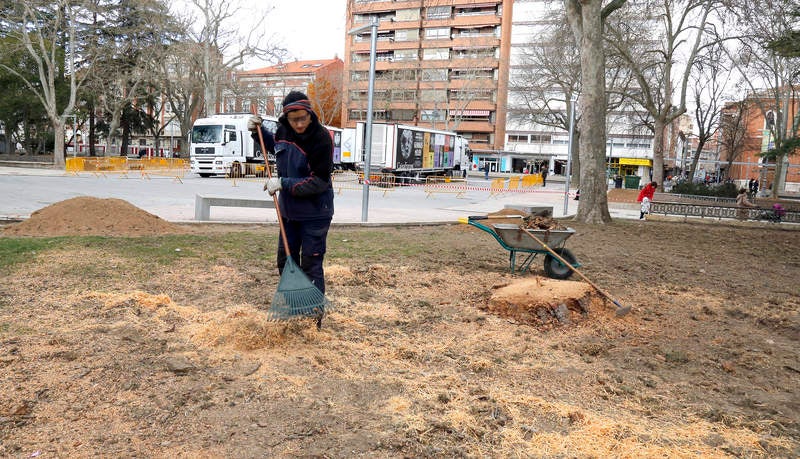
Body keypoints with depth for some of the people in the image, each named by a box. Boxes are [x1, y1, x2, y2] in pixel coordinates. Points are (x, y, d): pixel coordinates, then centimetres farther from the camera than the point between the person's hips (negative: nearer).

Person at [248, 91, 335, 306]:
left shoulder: (322, 138, -22)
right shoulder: (284, 130, -1)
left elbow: (319, 182, -23)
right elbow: (274, 145, 25)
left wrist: (283, 183, -25)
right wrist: (258, 131, 8)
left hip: (314, 214, -7)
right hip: (288, 210, 7)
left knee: (311, 265, -2)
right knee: (285, 260, 17)